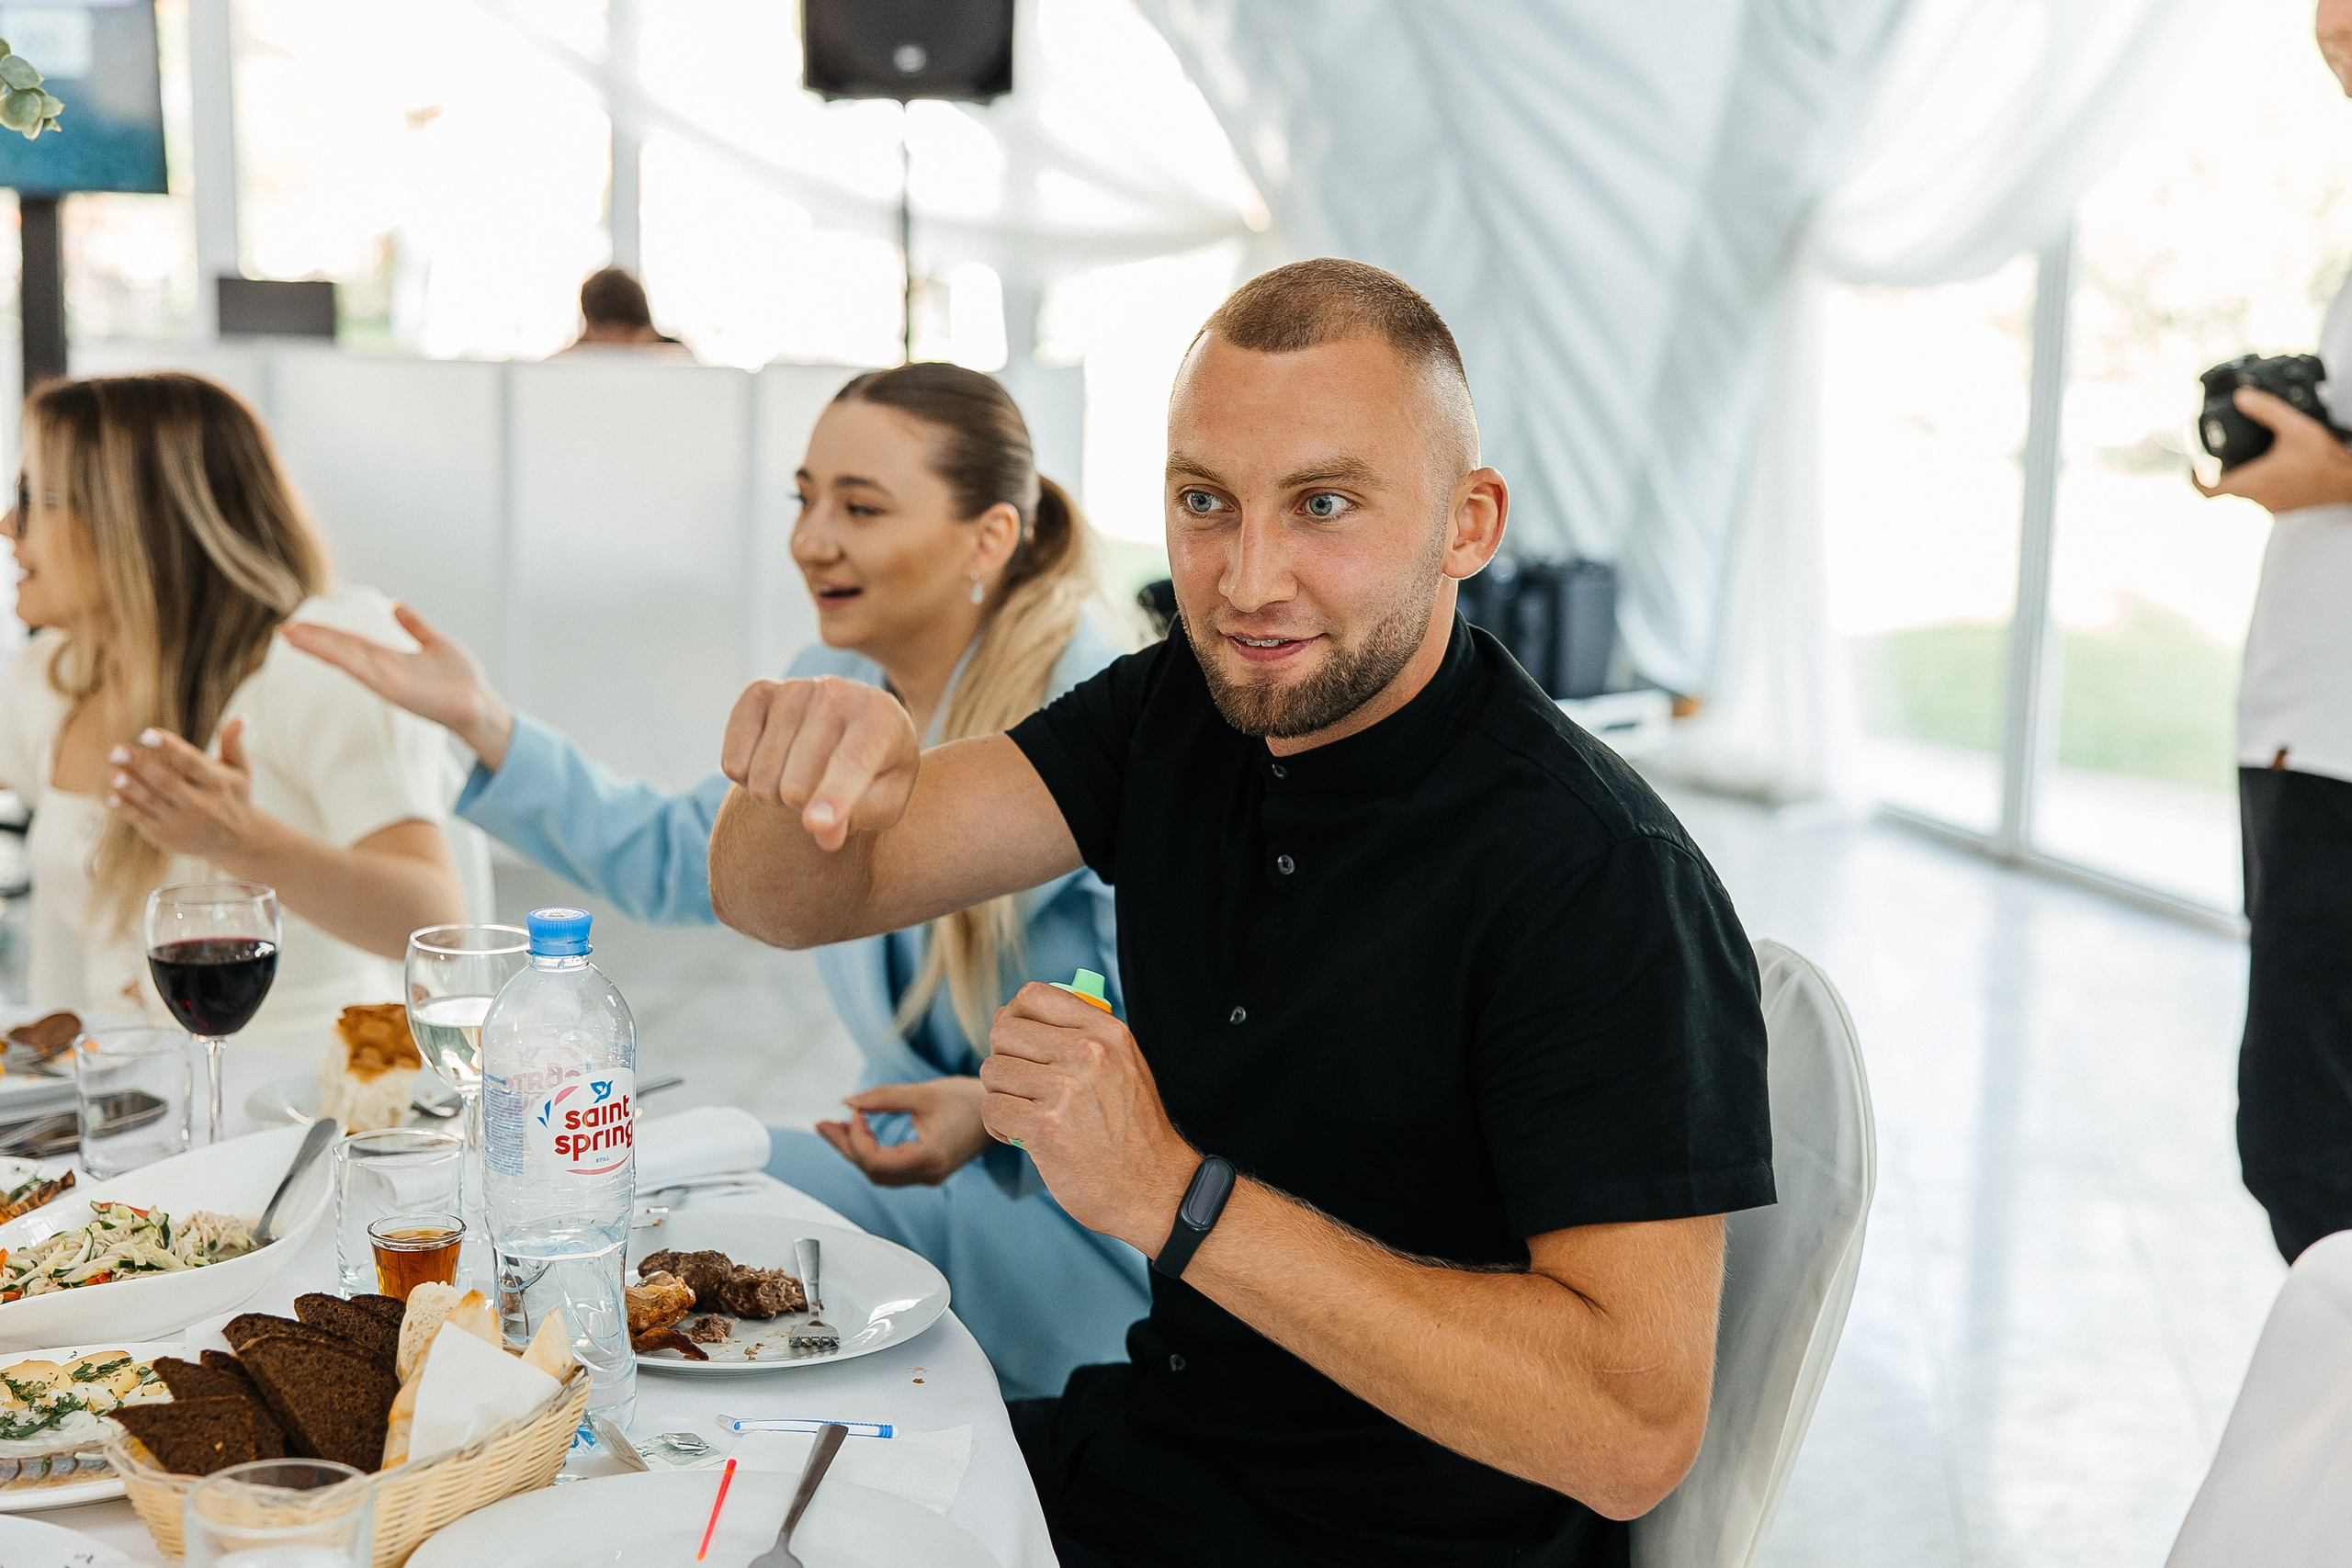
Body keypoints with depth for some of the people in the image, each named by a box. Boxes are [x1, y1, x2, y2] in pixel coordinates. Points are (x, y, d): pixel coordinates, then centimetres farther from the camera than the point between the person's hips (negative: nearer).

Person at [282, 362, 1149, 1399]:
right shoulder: (830, 689, 5)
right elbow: (676, 861, 16)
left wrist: (1001, 1111, -36)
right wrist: (485, 725, 8)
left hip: (1091, 1206, -7)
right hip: (916, 1158, 8)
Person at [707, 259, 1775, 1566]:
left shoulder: (1602, 882, -24)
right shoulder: (1178, 711, -3)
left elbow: (1637, 1430, -29)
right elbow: (798, 900, -3)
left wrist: (1172, 1196, -31)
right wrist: (818, 771, -28)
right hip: (1149, 1445, 6)